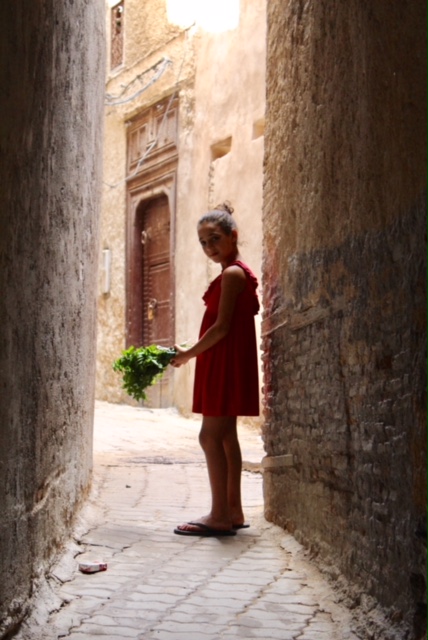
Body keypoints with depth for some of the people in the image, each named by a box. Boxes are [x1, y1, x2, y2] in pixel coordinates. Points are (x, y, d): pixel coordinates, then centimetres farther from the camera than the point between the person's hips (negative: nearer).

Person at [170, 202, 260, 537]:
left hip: (225, 363, -10)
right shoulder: (240, 272, 16)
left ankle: (220, 516, -6)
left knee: (211, 436, -9)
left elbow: (222, 326, -19)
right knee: (226, 436, 13)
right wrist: (194, 352, 13)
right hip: (226, 362, 10)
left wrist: (189, 353, -10)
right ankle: (233, 511, 18)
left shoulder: (232, 274, -14)